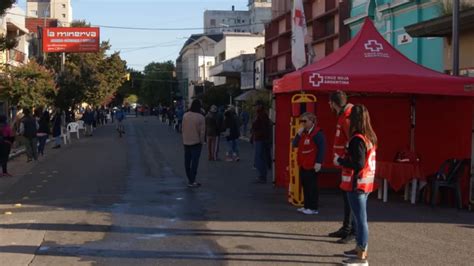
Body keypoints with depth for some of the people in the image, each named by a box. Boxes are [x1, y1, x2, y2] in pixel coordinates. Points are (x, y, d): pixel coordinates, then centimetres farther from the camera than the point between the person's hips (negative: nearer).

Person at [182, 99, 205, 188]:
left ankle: (190, 179, 24)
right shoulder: (201, 117, -15)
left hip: (186, 142, 5)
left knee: (187, 161, 14)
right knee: (194, 162, -2)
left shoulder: (185, 115, -3)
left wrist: (184, 138, 14)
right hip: (196, 142, -5)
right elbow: (202, 131, -12)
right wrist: (201, 141, 1)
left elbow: (183, 128, 4)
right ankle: (192, 181, -4)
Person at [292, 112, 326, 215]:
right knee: (305, 185, 13)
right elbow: (294, 145, 11)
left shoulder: (317, 133, -12)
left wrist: (319, 162, -21)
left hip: (312, 166, -9)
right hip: (303, 164, 9)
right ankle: (307, 206, 22)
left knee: (312, 186, -4)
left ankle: (314, 208, 2)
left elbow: (322, 148, -16)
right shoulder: (303, 133, 14)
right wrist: (298, 134, -4)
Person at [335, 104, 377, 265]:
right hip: (366, 183, 9)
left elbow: (359, 164, -24)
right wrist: (346, 158, 15)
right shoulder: (370, 137, 8)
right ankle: (360, 249, 29)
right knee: (360, 217, 19)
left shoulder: (357, 139, -19)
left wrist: (340, 161, -12)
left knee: (360, 218, -5)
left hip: (357, 184, -9)